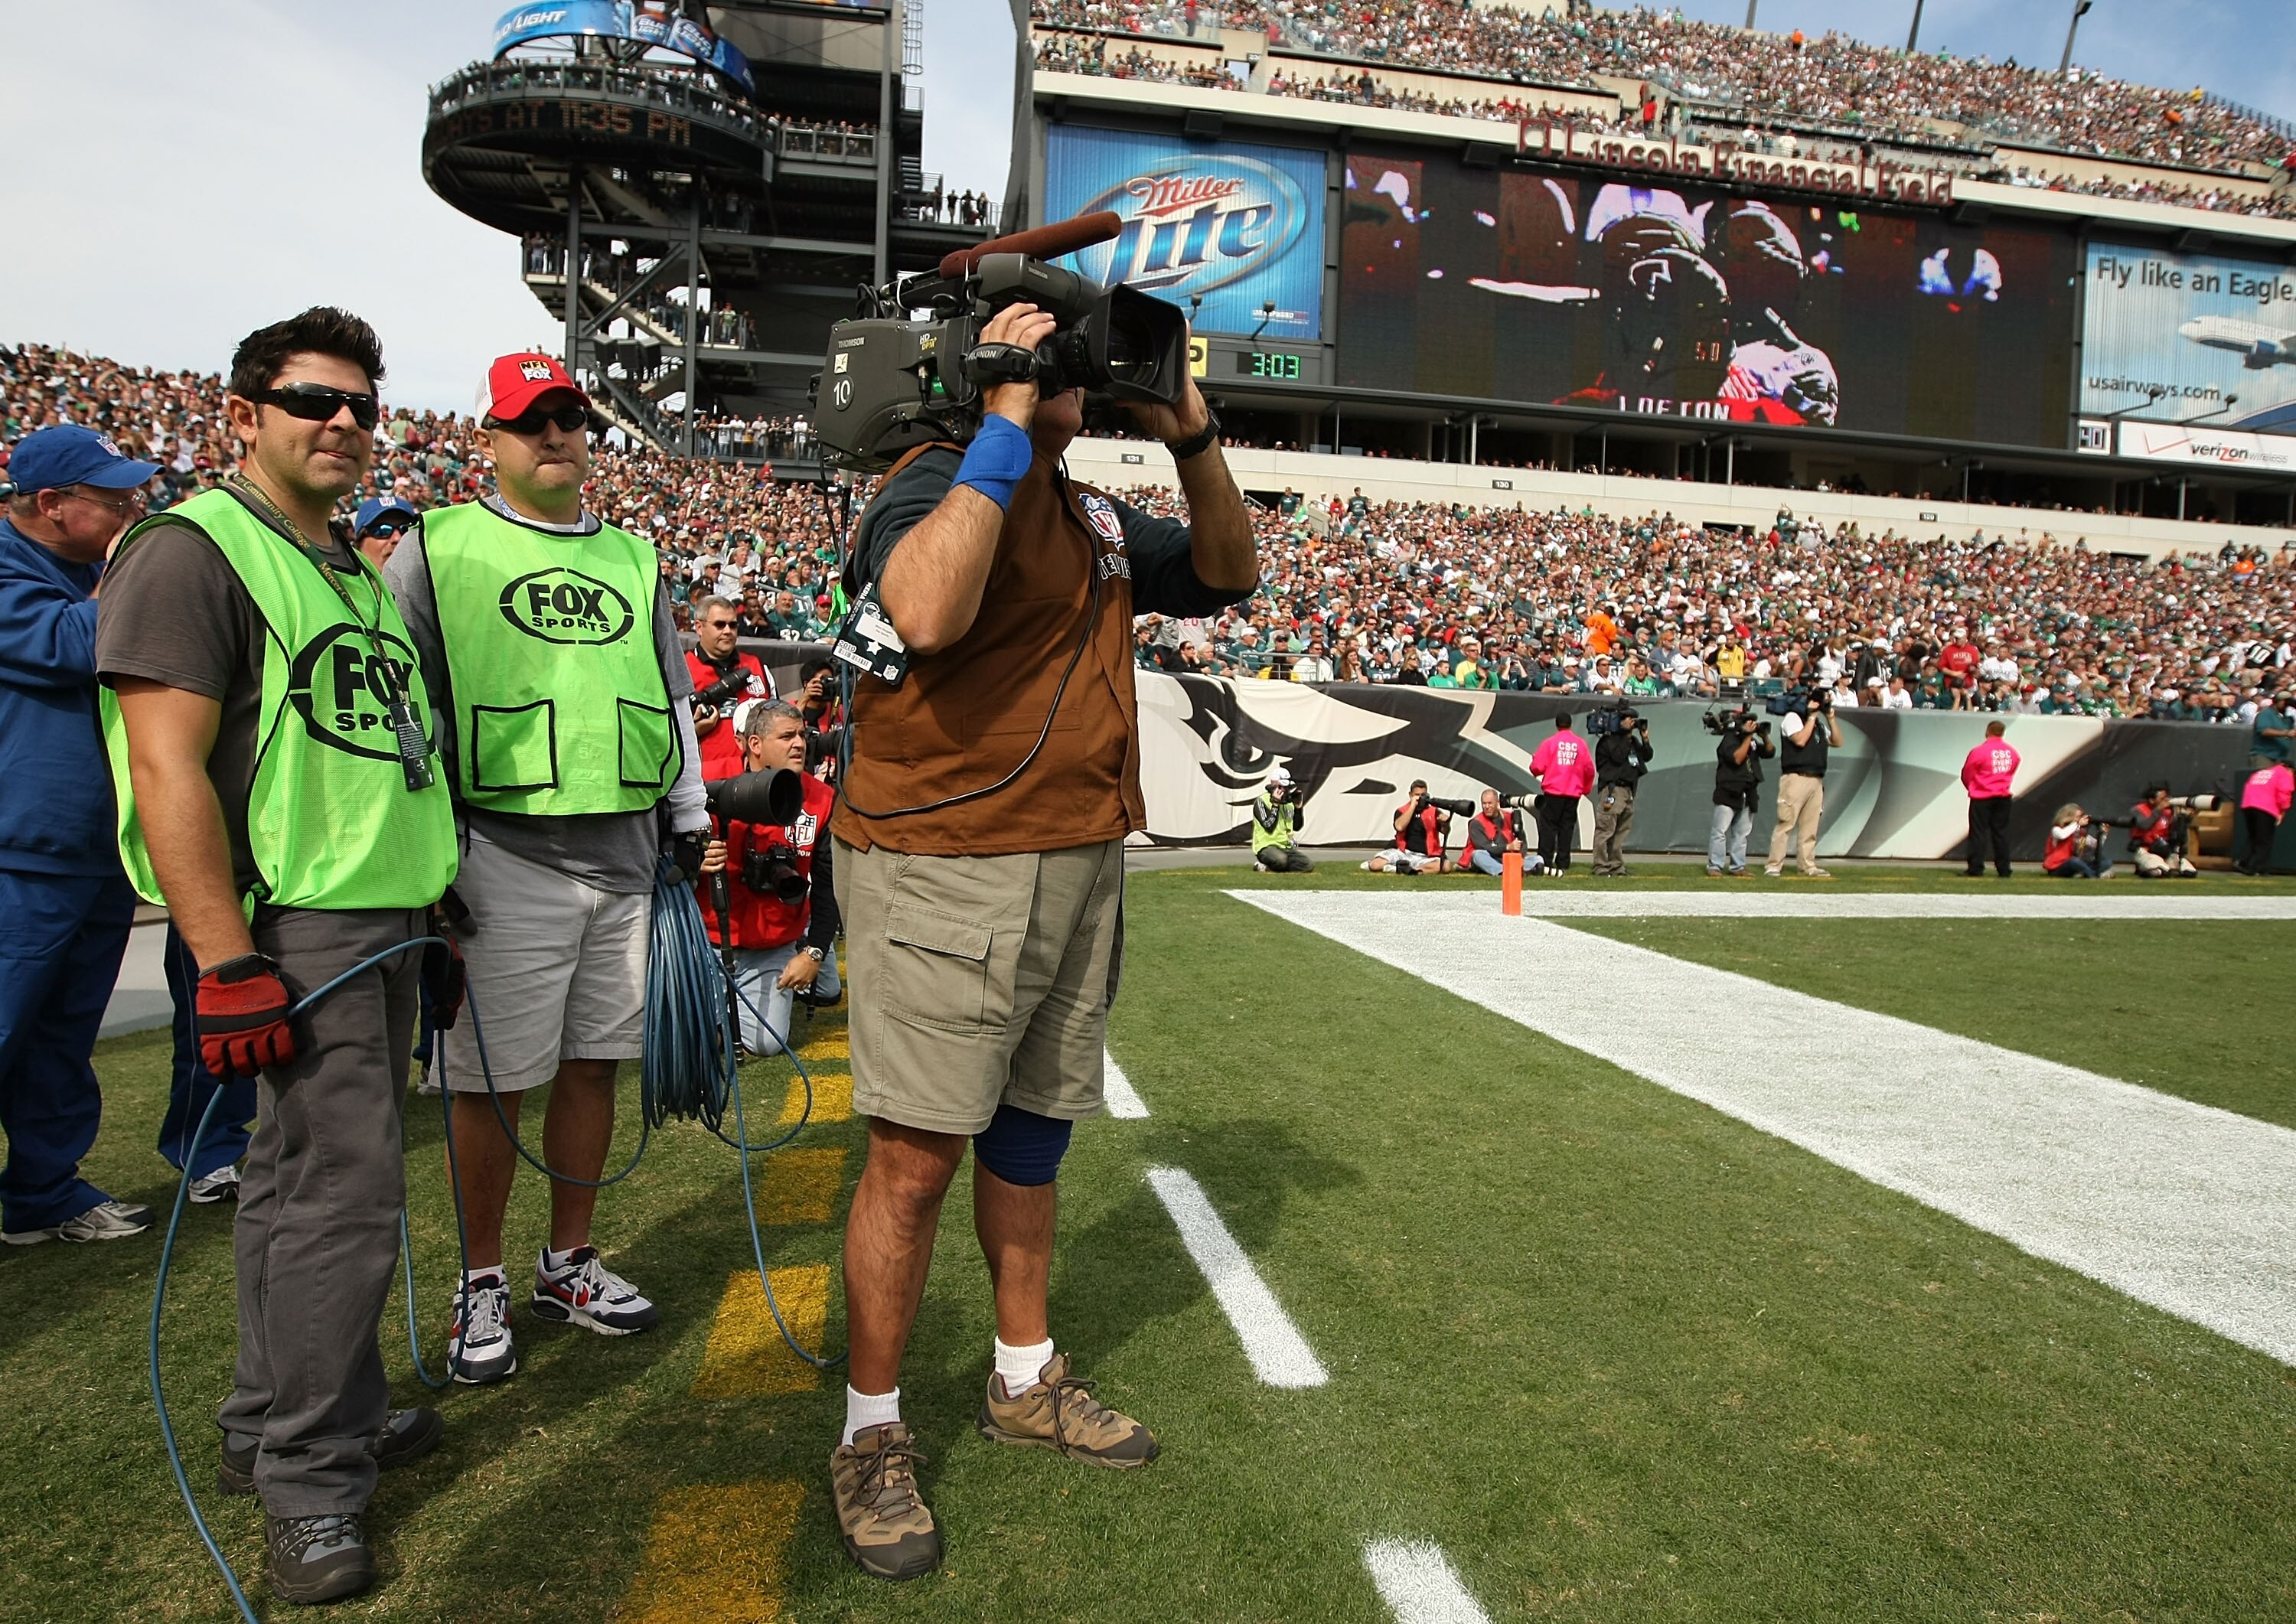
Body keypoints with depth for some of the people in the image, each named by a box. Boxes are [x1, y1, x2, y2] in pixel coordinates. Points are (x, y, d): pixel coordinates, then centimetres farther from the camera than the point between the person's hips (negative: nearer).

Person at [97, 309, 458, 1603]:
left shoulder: (358, 571, 19)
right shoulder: (194, 551, -8)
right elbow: (166, 770, -16)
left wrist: (426, 918, 20)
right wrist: (229, 964, -21)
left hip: (381, 924, 8)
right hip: (297, 927, -8)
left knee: (304, 1179, 16)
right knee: (344, 1199, -6)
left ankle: (281, 1421, 30)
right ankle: (310, 1481, 9)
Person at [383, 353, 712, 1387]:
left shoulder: (633, 558, 17)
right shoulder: (439, 548, 3)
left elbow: (673, 698, 21)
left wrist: (690, 824, 16)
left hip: (627, 855, 5)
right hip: (503, 854, -4)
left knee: (594, 1062, 11)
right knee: (494, 1080, 2)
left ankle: (568, 1263, 27)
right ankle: (482, 1283, 19)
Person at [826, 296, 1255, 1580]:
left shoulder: (1096, 519, 15)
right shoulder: (937, 484, -9)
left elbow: (1229, 577, 21)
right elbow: (926, 611, -31)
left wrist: (1194, 441, 6)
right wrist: (1006, 427, -22)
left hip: (1083, 869, 8)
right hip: (946, 870, -7)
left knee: (1032, 1134, 18)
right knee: (917, 1160, -1)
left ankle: (1029, 1380, 36)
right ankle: (874, 1436, 17)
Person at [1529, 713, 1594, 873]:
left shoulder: (1550, 742, -4)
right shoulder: (1580, 744, 5)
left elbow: (1537, 767, -7)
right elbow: (1589, 769, 6)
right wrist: (1585, 788, 21)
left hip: (1553, 792, -3)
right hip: (1573, 793, 3)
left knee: (1548, 826, 0)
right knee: (1567, 828, 7)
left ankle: (1545, 863, -9)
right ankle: (1562, 865, 5)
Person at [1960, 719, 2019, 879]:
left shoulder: (1979, 751, -14)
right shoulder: (2012, 751, 1)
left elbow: (1966, 775, -5)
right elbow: (2012, 772, 11)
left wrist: (1972, 788, 15)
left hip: (1981, 799, -4)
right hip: (2003, 797, 4)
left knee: (1978, 832, 0)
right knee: (2001, 832, 9)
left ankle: (1975, 868, -3)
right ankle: (2004, 870, 10)